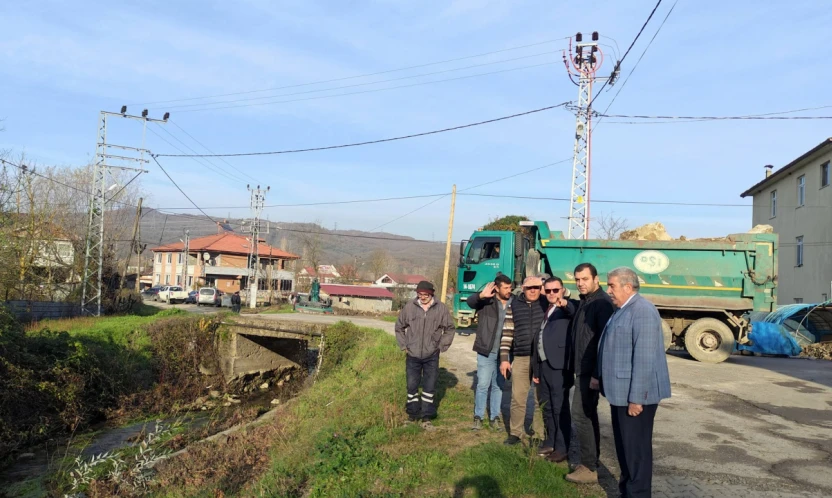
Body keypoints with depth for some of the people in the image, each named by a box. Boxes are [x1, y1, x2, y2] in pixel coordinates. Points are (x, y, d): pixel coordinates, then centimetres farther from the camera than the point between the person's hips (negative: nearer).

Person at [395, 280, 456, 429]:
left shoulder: (441, 309, -6)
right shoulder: (409, 307, -6)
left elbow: (449, 329, 7)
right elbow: (399, 327, 9)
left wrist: (441, 346, 2)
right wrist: (404, 345, 5)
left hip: (432, 357, 0)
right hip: (413, 355, 0)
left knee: (429, 387, 6)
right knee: (412, 386, 8)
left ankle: (426, 418, 17)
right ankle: (412, 415, 24)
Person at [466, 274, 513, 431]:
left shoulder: (513, 304, 1)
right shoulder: (487, 301, -7)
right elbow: (470, 302, -25)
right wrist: (481, 295, -46)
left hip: (504, 353, 3)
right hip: (486, 352, -3)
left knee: (498, 386, 12)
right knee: (483, 385, 2)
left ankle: (494, 418, 23)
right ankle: (478, 417, 15)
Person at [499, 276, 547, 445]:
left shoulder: (547, 304, 1)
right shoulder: (514, 306, 5)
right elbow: (507, 333, 5)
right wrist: (504, 359, 1)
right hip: (520, 359, 1)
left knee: (541, 398, 8)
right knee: (517, 398, 7)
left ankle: (538, 434, 21)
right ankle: (514, 433, 20)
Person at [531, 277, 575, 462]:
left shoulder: (567, 309, -4)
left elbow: (574, 311, -31)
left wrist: (564, 303, -54)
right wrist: (535, 369, 18)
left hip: (558, 366, -7)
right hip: (543, 365, 7)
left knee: (560, 409, -1)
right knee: (546, 407, 16)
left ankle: (562, 448, 9)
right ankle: (550, 441, 29)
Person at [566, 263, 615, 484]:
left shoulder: (602, 302, -17)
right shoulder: (584, 301, 13)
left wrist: (597, 372, -24)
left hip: (591, 370, -10)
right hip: (583, 368, 10)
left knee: (580, 414, -8)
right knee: (588, 414, 14)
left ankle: (589, 468, -1)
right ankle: (591, 461, 24)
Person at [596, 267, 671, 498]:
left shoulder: (643, 311, -19)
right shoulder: (622, 310, 14)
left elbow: (644, 358, -24)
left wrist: (636, 397, -24)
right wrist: (600, 376, 25)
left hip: (635, 394, -10)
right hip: (621, 390, 10)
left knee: (636, 446, 1)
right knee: (623, 444, 18)